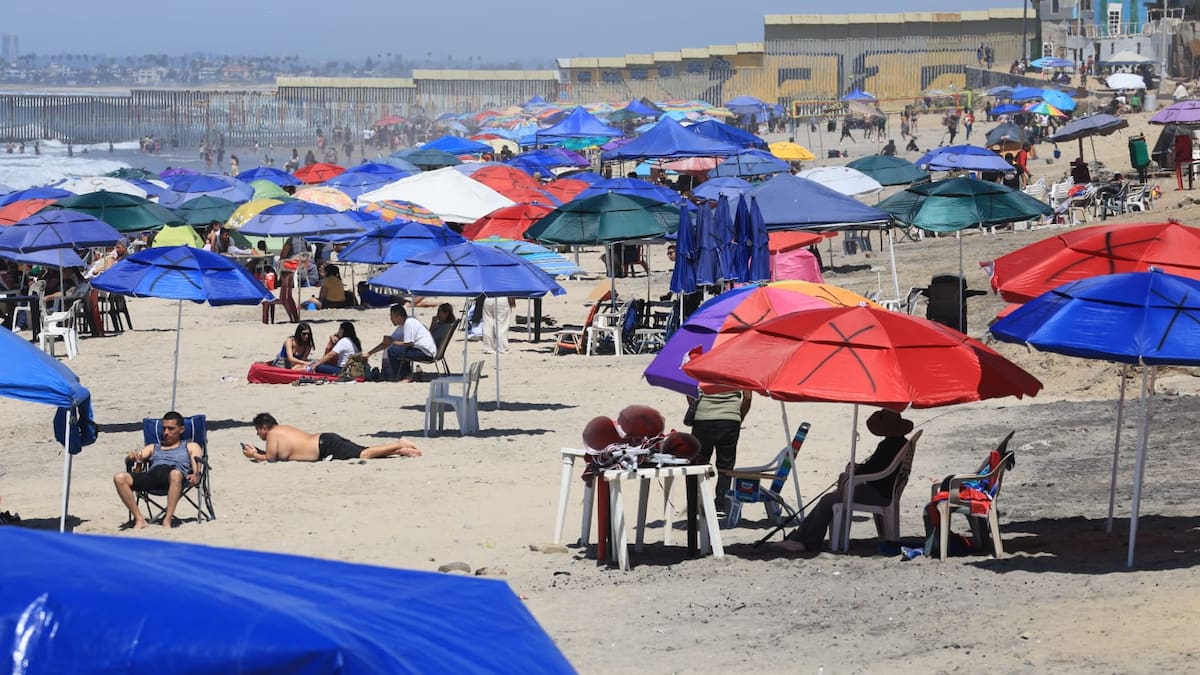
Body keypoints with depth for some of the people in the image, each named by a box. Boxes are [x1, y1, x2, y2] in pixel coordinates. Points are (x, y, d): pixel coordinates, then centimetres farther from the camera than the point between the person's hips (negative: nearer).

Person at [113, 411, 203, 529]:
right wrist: (132, 457, -4)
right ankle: (139, 519, -27)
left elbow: (196, 469, 12)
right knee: (119, 478, -27)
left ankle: (167, 520, -42)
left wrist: (195, 476, -13)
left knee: (175, 474, -44)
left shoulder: (191, 447, 28)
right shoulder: (153, 447, 37)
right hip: (152, 474, 3)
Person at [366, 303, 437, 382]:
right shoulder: (401, 327, 14)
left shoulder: (409, 323, -15)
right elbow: (386, 343, 18)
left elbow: (408, 344, -20)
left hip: (427, 353, -10)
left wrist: (391, 342, -6)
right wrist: (369, 353, 16)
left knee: (392, 350, -16)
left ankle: (406, 376, -5)